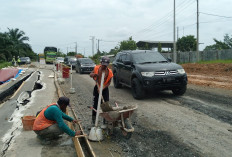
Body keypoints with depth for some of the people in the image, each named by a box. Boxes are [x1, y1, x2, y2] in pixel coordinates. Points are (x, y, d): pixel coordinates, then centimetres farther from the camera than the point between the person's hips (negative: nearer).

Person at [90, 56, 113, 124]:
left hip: (105, 88, -1)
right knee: (95, 103, 6)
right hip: (97, 87, 1)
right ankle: (93, 117, 19)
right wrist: (94, 74, -22)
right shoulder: (96, 68, -8)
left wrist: (103, 88, -20)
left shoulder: (109, 72, -11)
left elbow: (109, 82, -7)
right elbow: (90, 75, 2)